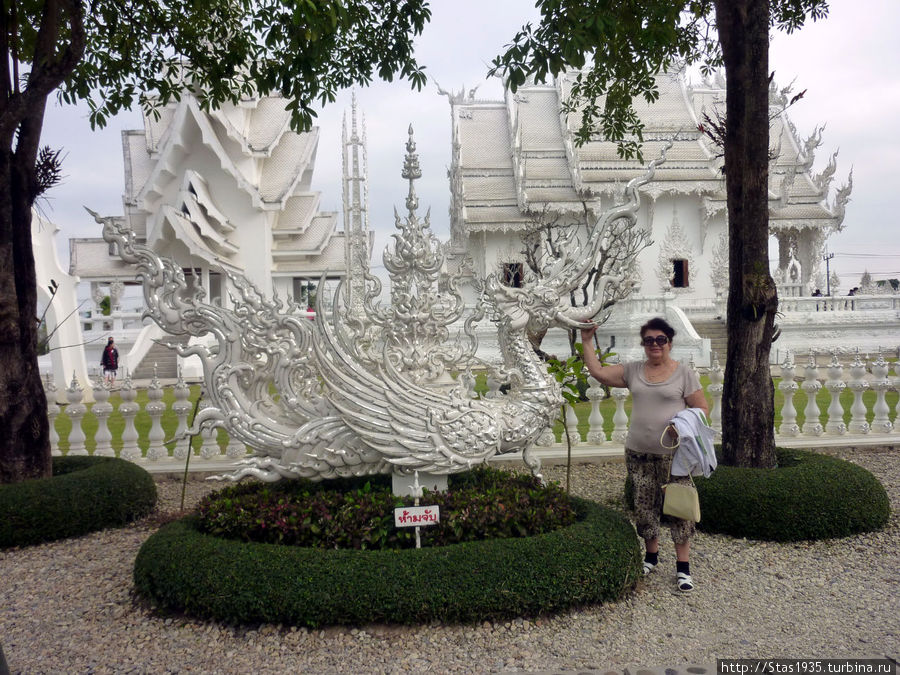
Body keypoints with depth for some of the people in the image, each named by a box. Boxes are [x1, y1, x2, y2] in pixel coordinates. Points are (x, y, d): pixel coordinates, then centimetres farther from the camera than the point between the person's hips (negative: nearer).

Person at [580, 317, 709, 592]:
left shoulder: (684, 373, -1)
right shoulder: (633, 370, 9)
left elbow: (702, 408, -1)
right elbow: (598, 372, 9)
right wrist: (587, 341, 6)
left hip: (673, 454, -3)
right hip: (638, 453, 4)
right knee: (644, 506, 11)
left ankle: (683, 566, 9)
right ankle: (651, 556, 29)